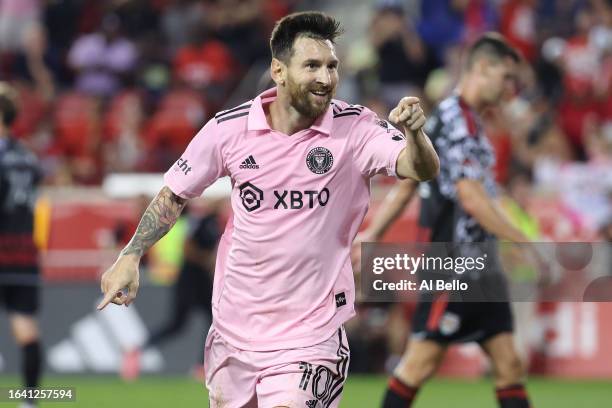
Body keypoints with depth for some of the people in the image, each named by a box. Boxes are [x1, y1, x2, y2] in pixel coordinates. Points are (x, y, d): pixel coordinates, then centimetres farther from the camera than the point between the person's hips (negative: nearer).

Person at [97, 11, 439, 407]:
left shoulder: (356, 129, -12)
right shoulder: (229, 128, -6)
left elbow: (423, 169, -26)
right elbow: (174, 194, 6)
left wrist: (414, 133, -47)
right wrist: (130, 257, -3)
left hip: (310, 331, -3)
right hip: (234, 325, 3)